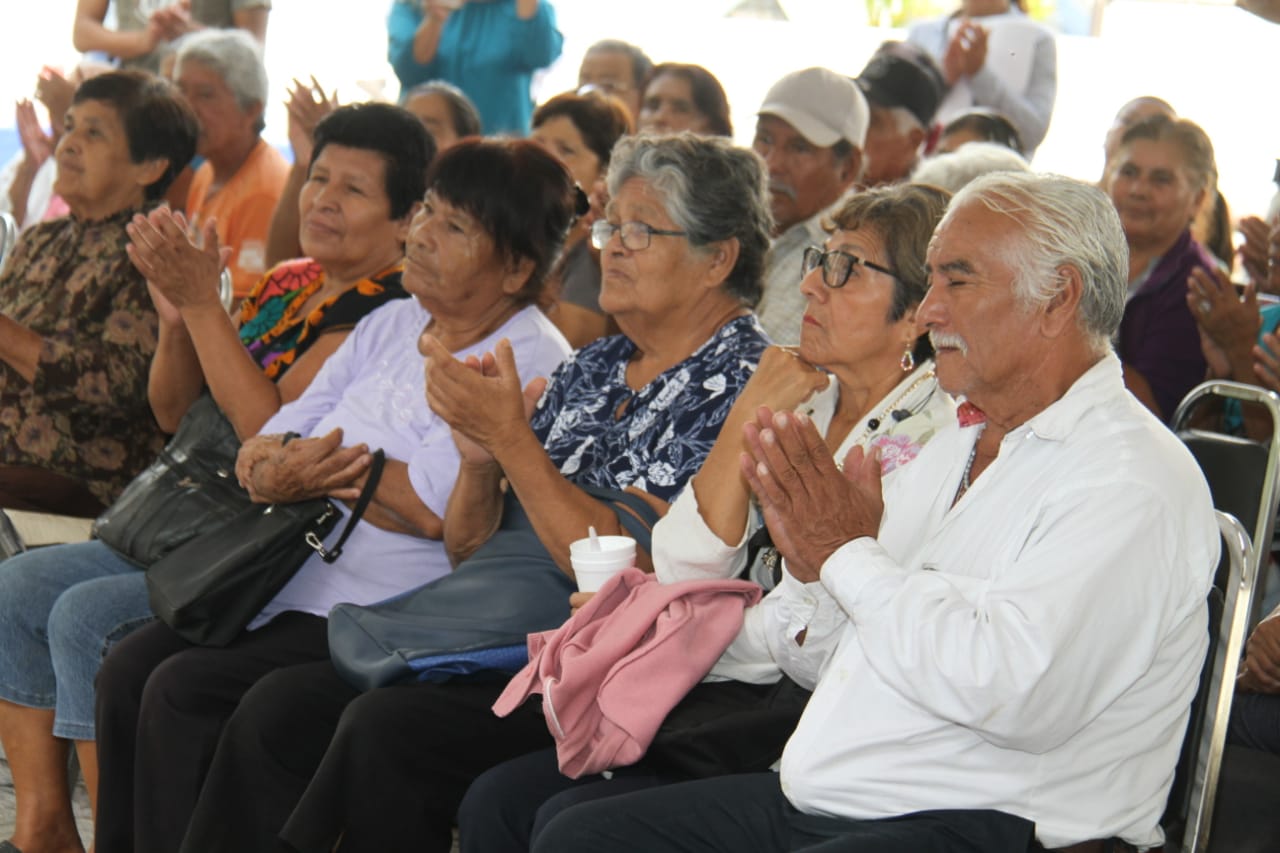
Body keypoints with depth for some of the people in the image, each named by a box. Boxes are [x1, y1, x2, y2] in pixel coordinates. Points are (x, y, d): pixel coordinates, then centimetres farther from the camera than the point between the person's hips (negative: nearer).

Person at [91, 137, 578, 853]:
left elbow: (430, 509, -23)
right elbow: (270, 441, 11)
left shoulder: (530, 363, -12)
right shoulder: (392, 324, 14)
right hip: (290, 583, 9)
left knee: (184, 692, -19)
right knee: (129, 668, -5)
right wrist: (270, 472, -14)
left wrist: (308, 472, -9)